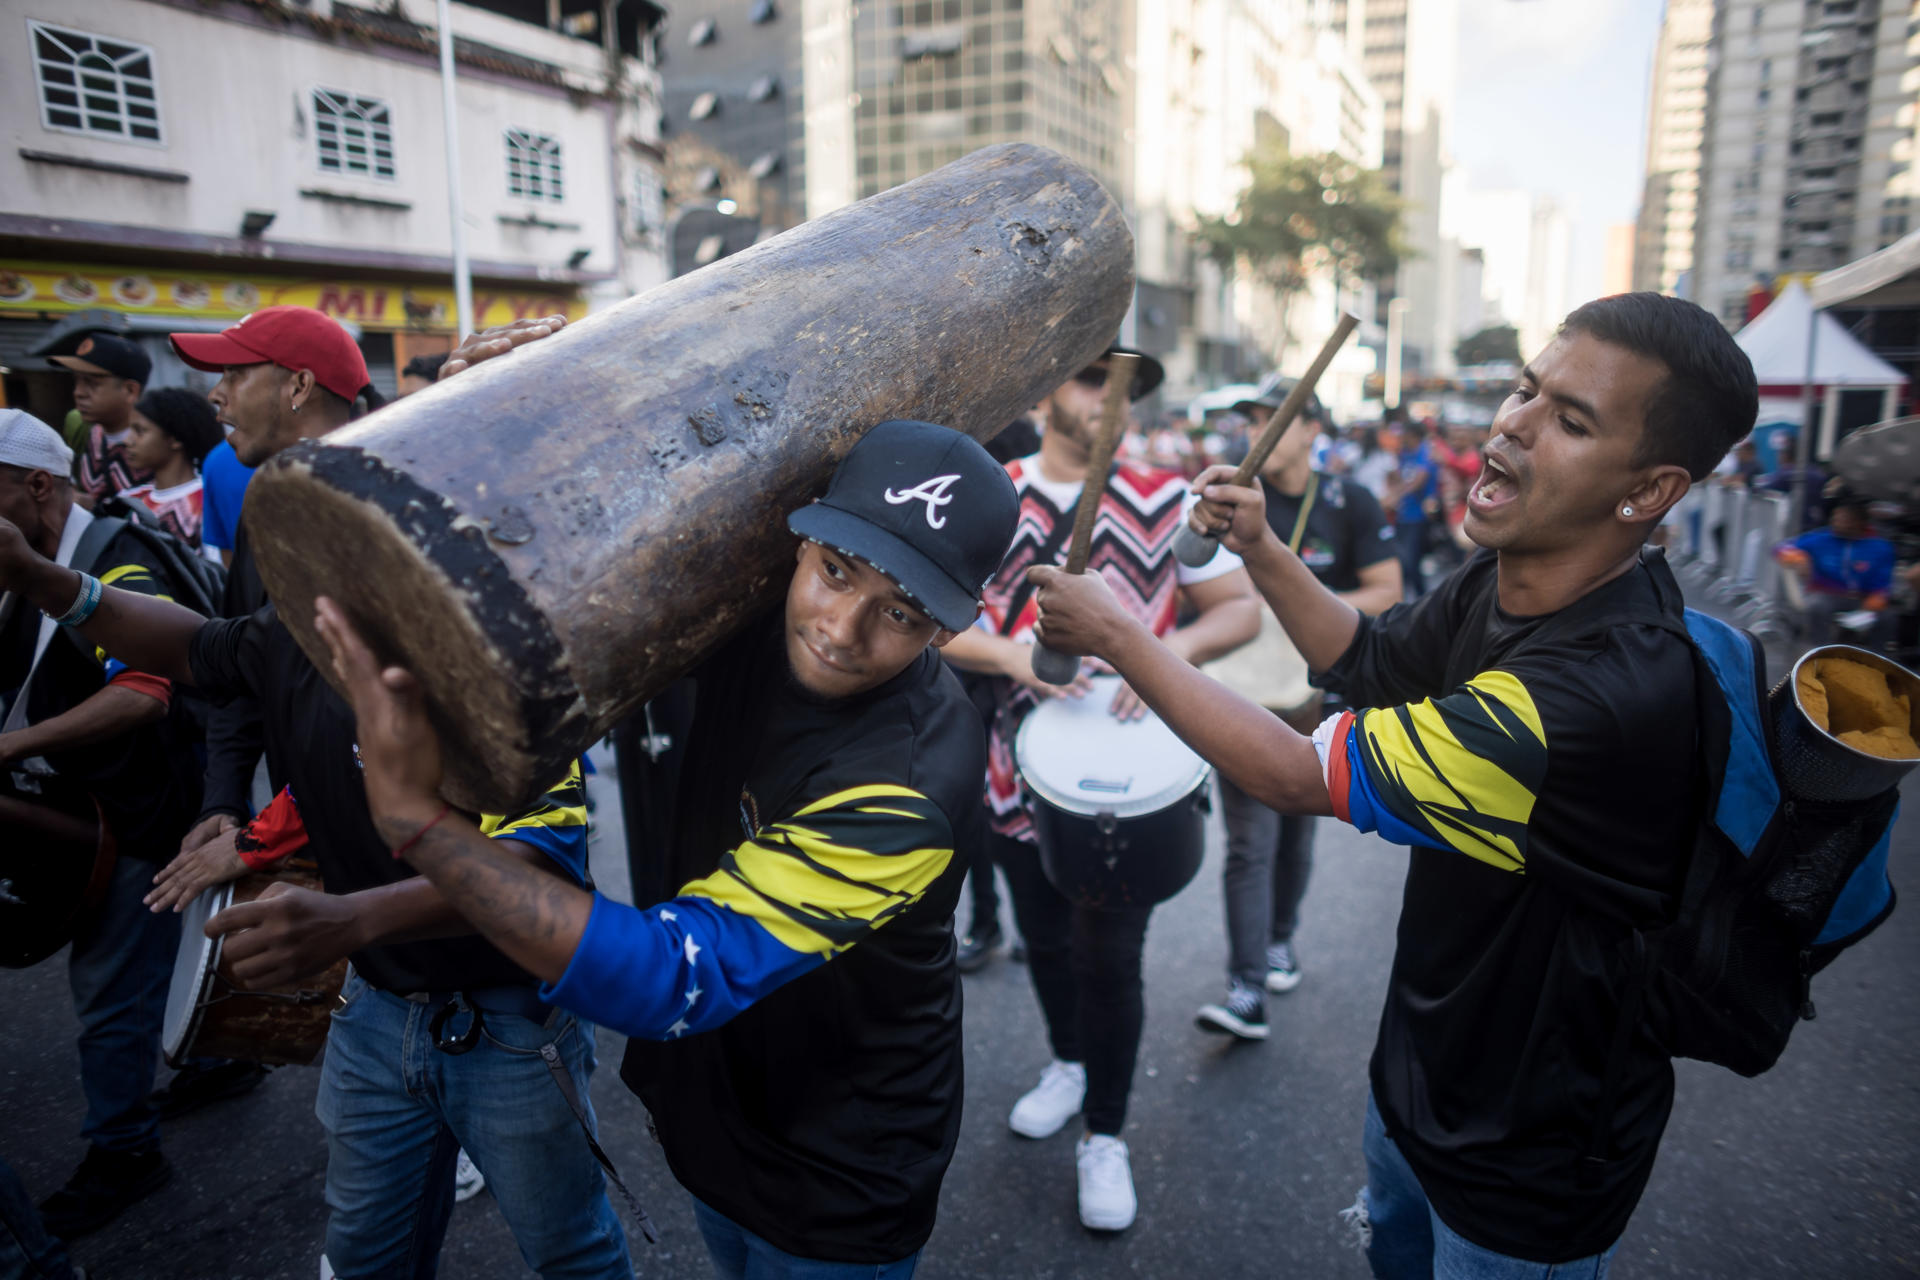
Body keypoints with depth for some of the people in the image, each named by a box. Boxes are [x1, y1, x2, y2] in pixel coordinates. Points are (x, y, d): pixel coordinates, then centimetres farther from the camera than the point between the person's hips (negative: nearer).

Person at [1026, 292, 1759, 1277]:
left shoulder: (1612, 692, -39)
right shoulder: (1508, 579, -11)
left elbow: (1298, 777, -31)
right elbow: (1371, 661, 8)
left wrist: (1118, 635, -21)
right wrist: (1260, 549, -6)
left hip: (1530, 1159, -7)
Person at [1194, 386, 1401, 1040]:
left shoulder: (1350, 504, -1)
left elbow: (1386, 591, -3)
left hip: (1317, 692, 1)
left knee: (1298, 828, 16)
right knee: (1250, 842, -7)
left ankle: (1280, 938, 40)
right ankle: (1247, 989, -6)